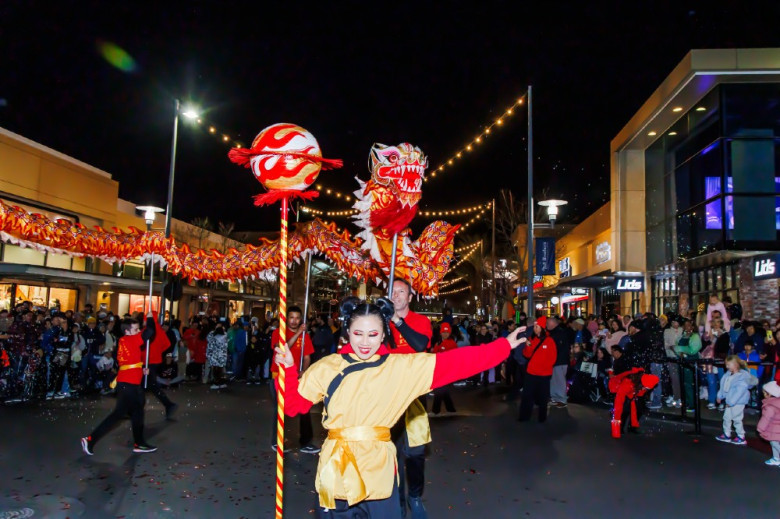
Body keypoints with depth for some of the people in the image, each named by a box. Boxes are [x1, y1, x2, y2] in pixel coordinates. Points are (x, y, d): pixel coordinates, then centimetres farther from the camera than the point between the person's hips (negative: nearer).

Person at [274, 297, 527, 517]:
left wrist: (504, 345, -5)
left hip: (379, 471, 0)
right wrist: (288, 368, -8)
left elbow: (453, 362, -4)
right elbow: (293, 404, 7)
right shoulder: (326, 367, 1)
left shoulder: (403, 367, -2)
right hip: (336, 470, 1)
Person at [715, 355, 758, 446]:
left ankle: (741, 438, 14)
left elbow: (739, 391, -24)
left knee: (737, 419, 0)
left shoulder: (742, 376, -22)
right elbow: (723, 385, 14)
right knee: (726, 417, 15)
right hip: (730, 401, 9)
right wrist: (720, 396, 16)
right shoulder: (728, 374, 3)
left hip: (738, 402, -9)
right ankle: (726, 435, 28)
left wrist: (731, 402, -23)